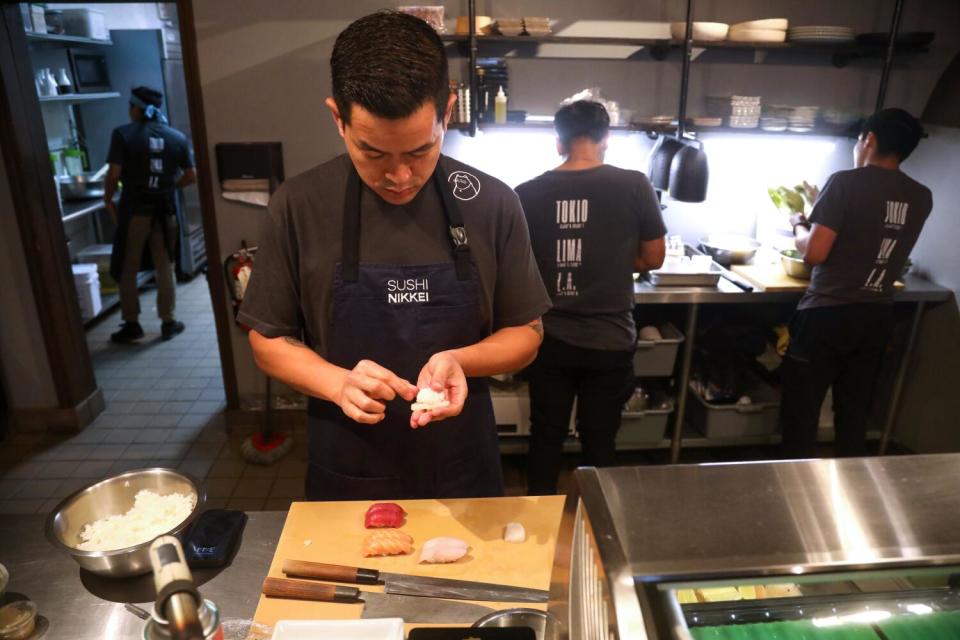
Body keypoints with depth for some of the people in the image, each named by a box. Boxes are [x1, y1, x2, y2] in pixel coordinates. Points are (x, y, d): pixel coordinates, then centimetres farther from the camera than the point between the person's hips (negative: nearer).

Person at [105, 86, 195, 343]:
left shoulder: (123, 134, -6)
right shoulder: (177, 137, 4)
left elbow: (114, 173, -12)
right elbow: (191, 176, 4)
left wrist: (108, 199, 3)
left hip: (134, 209, -3)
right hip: (165, 209, 3)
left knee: (127, 269, 9)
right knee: (165, 267, 11)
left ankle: (132, 324, 14)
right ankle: (168, 322, 15)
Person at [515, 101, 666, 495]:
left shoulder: (528, 193, -7)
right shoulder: (634, 186, -9)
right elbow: (653, 259, 1)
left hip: (550, 339, 1)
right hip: (609, 341, -1)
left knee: (546, 436, 17)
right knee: (599, 441, 15)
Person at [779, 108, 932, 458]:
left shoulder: (846, 182, -12)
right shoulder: (921, 198, 5)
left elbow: (814, 253, -17)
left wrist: (799, 226, 3)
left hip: (827, 314, -6)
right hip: (876, 318, 6)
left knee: (801, 412, 7)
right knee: (854, 415, 17)